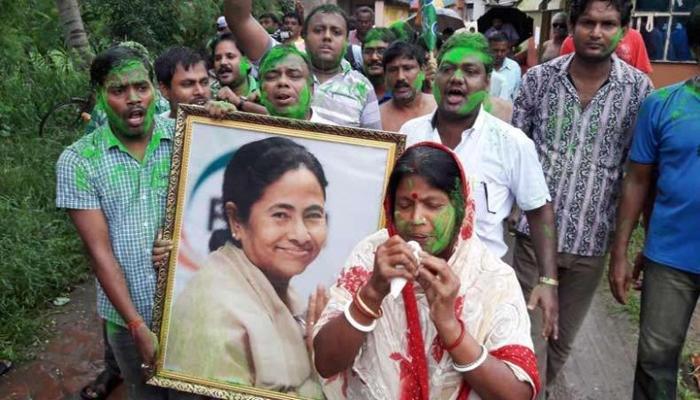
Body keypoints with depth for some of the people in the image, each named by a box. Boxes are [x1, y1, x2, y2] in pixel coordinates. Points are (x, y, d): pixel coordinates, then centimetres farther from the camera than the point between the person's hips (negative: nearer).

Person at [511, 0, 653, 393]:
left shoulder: (639, 89, -2)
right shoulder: (539, 77, -2)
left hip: (593, 239, 1)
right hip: (534, 230, -1)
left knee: (564, 337, 19)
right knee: (530, 334, 5)